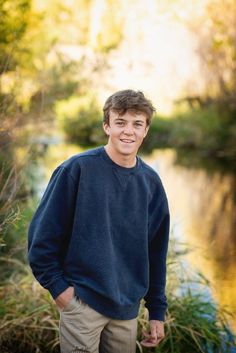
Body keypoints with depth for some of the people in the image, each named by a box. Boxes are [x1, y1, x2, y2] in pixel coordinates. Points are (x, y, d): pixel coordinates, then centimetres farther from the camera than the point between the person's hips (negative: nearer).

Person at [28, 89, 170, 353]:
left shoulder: (151, 183, 4)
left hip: (128, 308, 4)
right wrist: (57, 286, -9)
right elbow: (42, 234, -8)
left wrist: (157, 311, 9)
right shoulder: (77, 169, -11)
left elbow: (156, 253, 9)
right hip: (82, 302, -4)